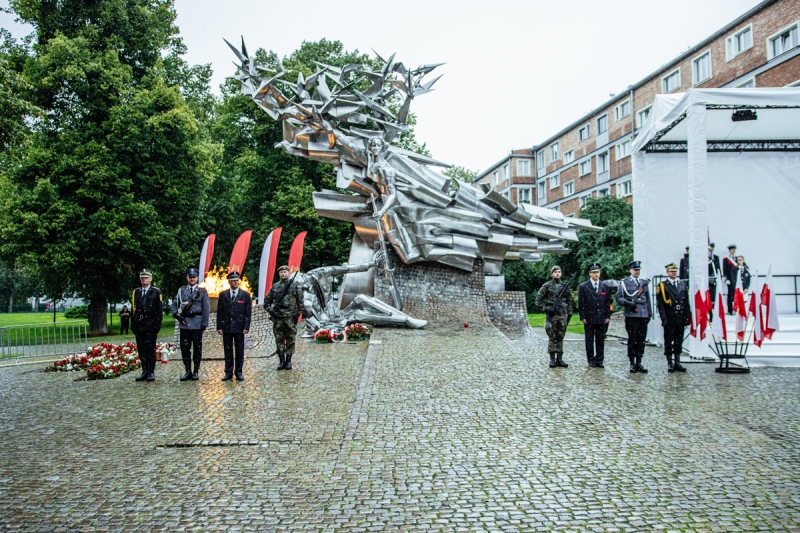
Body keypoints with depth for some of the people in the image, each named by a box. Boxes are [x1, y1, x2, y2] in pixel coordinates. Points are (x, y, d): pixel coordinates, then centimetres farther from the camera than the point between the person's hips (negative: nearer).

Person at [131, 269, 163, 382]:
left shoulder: (156, 292, 1)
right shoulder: (136, 292, 14)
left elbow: (160, 310, -2)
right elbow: (133, 310, 15)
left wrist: (157, 325, -9)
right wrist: (133, 325, 8)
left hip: (151, 326, -4)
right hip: (139, 326, 4)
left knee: (151, 349, -2)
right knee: (141, 350, 7)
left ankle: (151, 373, 4)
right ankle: (145, 372, 15)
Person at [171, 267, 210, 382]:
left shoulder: (202, 291, 3)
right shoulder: (181, 290, 11)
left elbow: (206, 308, 0)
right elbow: (174, 304, 12)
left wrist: (204, 323, -6)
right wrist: (177, 315, -6)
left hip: (197, 323, -3)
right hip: (184, 323, 3)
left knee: (197, 348, 3)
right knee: (185, 348, 4)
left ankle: (196, 372, 11)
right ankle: (188, 371, 12)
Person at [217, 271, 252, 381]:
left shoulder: (245, 295, 2)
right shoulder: (223, 295, 6)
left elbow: (248, 313, 0)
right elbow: (219, 312, 6)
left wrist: (246, 327, -7)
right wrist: (219, 327, -1)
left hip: (239, 327, -1)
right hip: (226, 327, 1)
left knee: (239, 350, 4)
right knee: (227, 350, 5)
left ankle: (239, 372, 11)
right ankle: (229, 372, 11)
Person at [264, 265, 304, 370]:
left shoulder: (295, 286, 3)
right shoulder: (274, 286, 10)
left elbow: (300, 302, 4)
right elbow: (266, 300, 16)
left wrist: (298, 314, -5)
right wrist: (270, 310, 0)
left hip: (290, 318, -2)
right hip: (278, 318, 2)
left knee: (290, 340, 2)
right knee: (279, 340, 5)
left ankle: (288, 360, 10)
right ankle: (281, 360, 12)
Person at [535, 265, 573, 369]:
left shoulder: (565, 286, 8)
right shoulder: (547, 286, 0)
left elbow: (569, 301, 12)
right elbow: (538, 299, 0)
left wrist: (569, 313, 7)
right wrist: (545, 308, -9)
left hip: (563, 314, 3)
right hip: (551, 314, -2)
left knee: (560, 337, 6)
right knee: (552, 337, -1)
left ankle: (560, 358, 11)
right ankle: (552, 359, 3)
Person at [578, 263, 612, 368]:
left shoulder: (605, 286, 9)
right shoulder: (583, 287, 0)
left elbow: (608, 302, 11)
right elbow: (581, 303, -2)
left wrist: (607, 316, 4)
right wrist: (583, 317, -8)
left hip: (601, 318, 3)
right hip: (589, 318, -2)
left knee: (601, 340, 5)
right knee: (589, 340, 4)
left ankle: (599, 360, 12)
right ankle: (591, 360, 12)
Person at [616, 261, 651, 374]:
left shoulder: (644, 283, 17)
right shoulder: (624, 282, 3)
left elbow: (647, 299, 20)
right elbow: (619, 298, -2)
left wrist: (649, 313, 14)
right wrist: (629, 303, -18)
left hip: (643, 315, 4)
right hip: (631, 315, -4)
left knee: (641, 340, 5)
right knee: (632, 340, 0)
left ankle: (639, 363, 12)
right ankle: (632, 363, 7)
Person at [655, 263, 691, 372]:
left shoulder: (683, 284, 12)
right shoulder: (662, 286, -1)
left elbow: (687, 302, 11)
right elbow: (660, 304, -5)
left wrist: (687, 317, 4)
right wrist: (664, 318, -11)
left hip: (681, 319, 4)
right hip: (669, 319, -4)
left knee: (679, 341, 9)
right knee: (668, 341, 2)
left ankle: (677, 362, 17)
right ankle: (670, 363, 8)